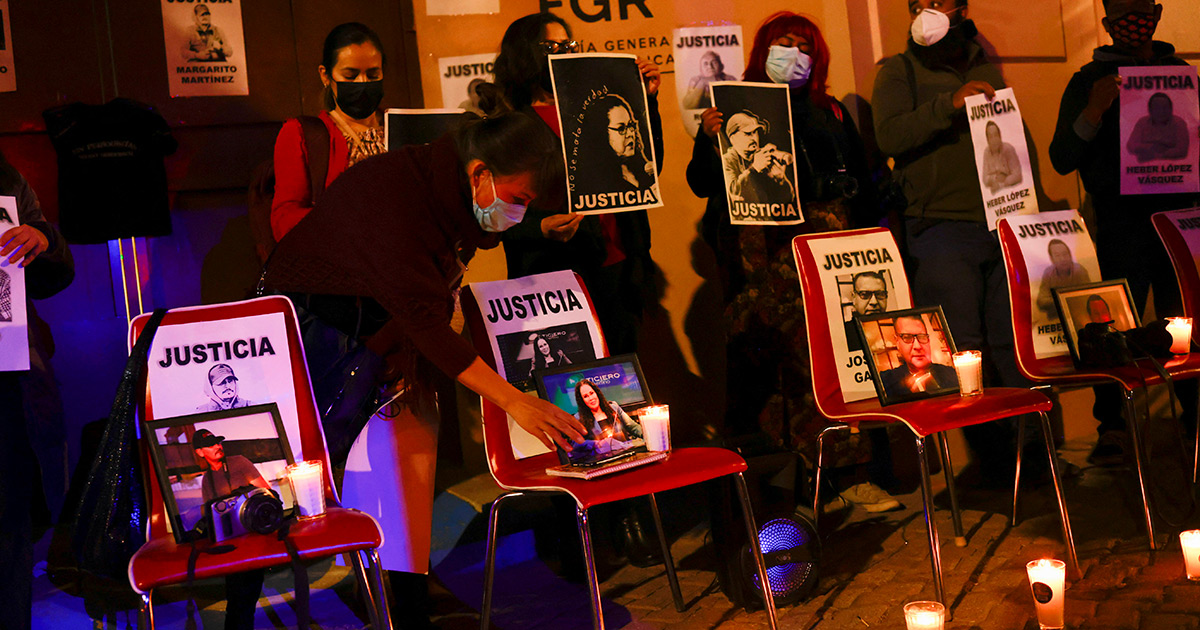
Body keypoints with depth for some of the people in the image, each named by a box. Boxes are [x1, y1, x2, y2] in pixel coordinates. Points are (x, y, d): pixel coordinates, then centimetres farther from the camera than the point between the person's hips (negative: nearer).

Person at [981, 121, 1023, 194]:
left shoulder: (1008, 149, -8)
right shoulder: (986, 152, 3)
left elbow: (1017, 175, -12)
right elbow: (985, 179, 3)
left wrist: (1001, 185, -19)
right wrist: (995, 178, -15)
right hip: (995, 192, 3)